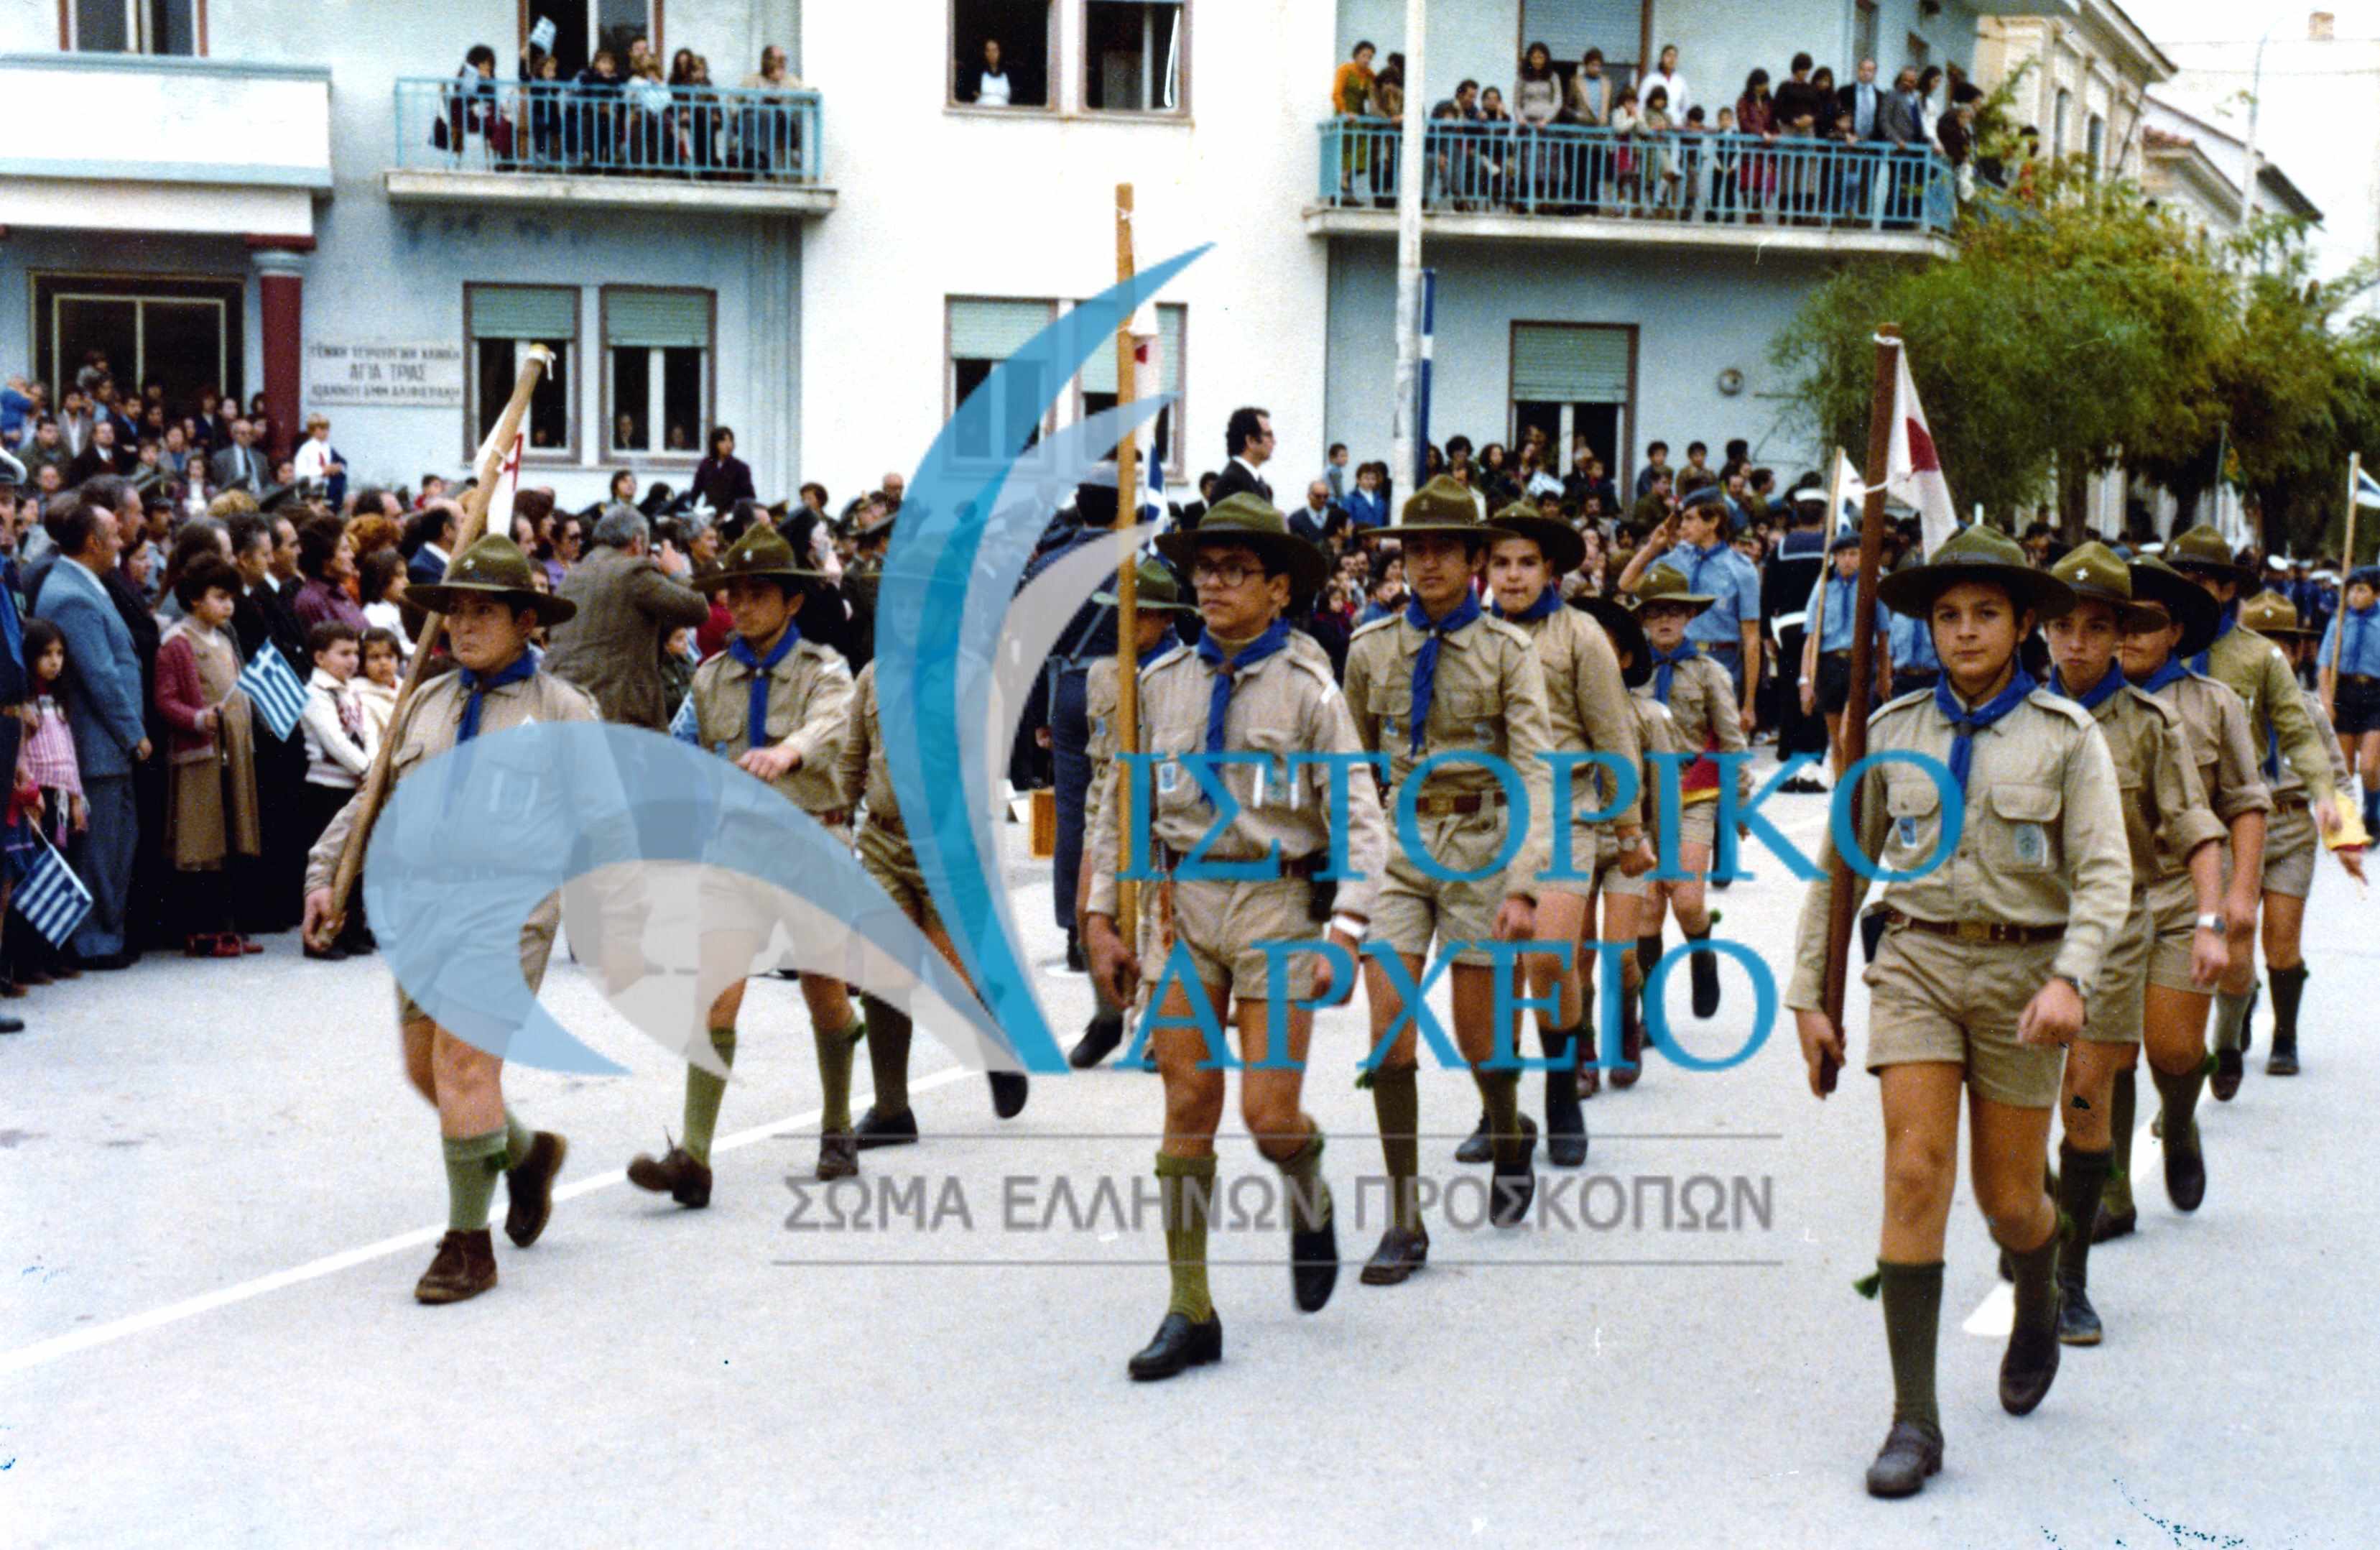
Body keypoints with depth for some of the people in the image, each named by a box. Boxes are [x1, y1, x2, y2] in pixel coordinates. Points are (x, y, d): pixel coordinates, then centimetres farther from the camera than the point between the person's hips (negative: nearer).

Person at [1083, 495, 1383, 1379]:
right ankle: (1190, 1312, 9)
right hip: (1180, 905, 3)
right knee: (1188, 1108, 1)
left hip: (1274, 904, -3)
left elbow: (1360, 821, -6)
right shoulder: (1162, 682, 8)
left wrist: (1347, 930, -18)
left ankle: (1310, 1204, 29)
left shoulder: (1307, 689, -2)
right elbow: (1121, 806, 14)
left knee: (1270, 1116, -7)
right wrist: (1102, 919, 8)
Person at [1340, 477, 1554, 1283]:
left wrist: (1522, 885, -21)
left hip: (1478, 841, -2)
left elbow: (1535, 776, -11)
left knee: (1476, 1034, 6)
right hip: (1395, 840, 2)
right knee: (1388, 1023, -9)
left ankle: (1511, 1135, 41)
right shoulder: (1371, 648, 4)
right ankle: (1404, 1222, -1)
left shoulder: (1508, 652, -4)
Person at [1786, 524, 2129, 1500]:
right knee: (1915, 1172, -12)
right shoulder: (1893, 731, 6)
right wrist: (1809, 997, 8)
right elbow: (1839, 867, 11)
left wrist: (2070, 979, -22)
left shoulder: (2066, 735, 0)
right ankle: (1914, 1420, -7)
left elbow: (2105, 875, -6)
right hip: (1916, 961, 1)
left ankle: (2038, 1309, 43)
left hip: (2023, 969, -1)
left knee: (2008, 1199, 6)